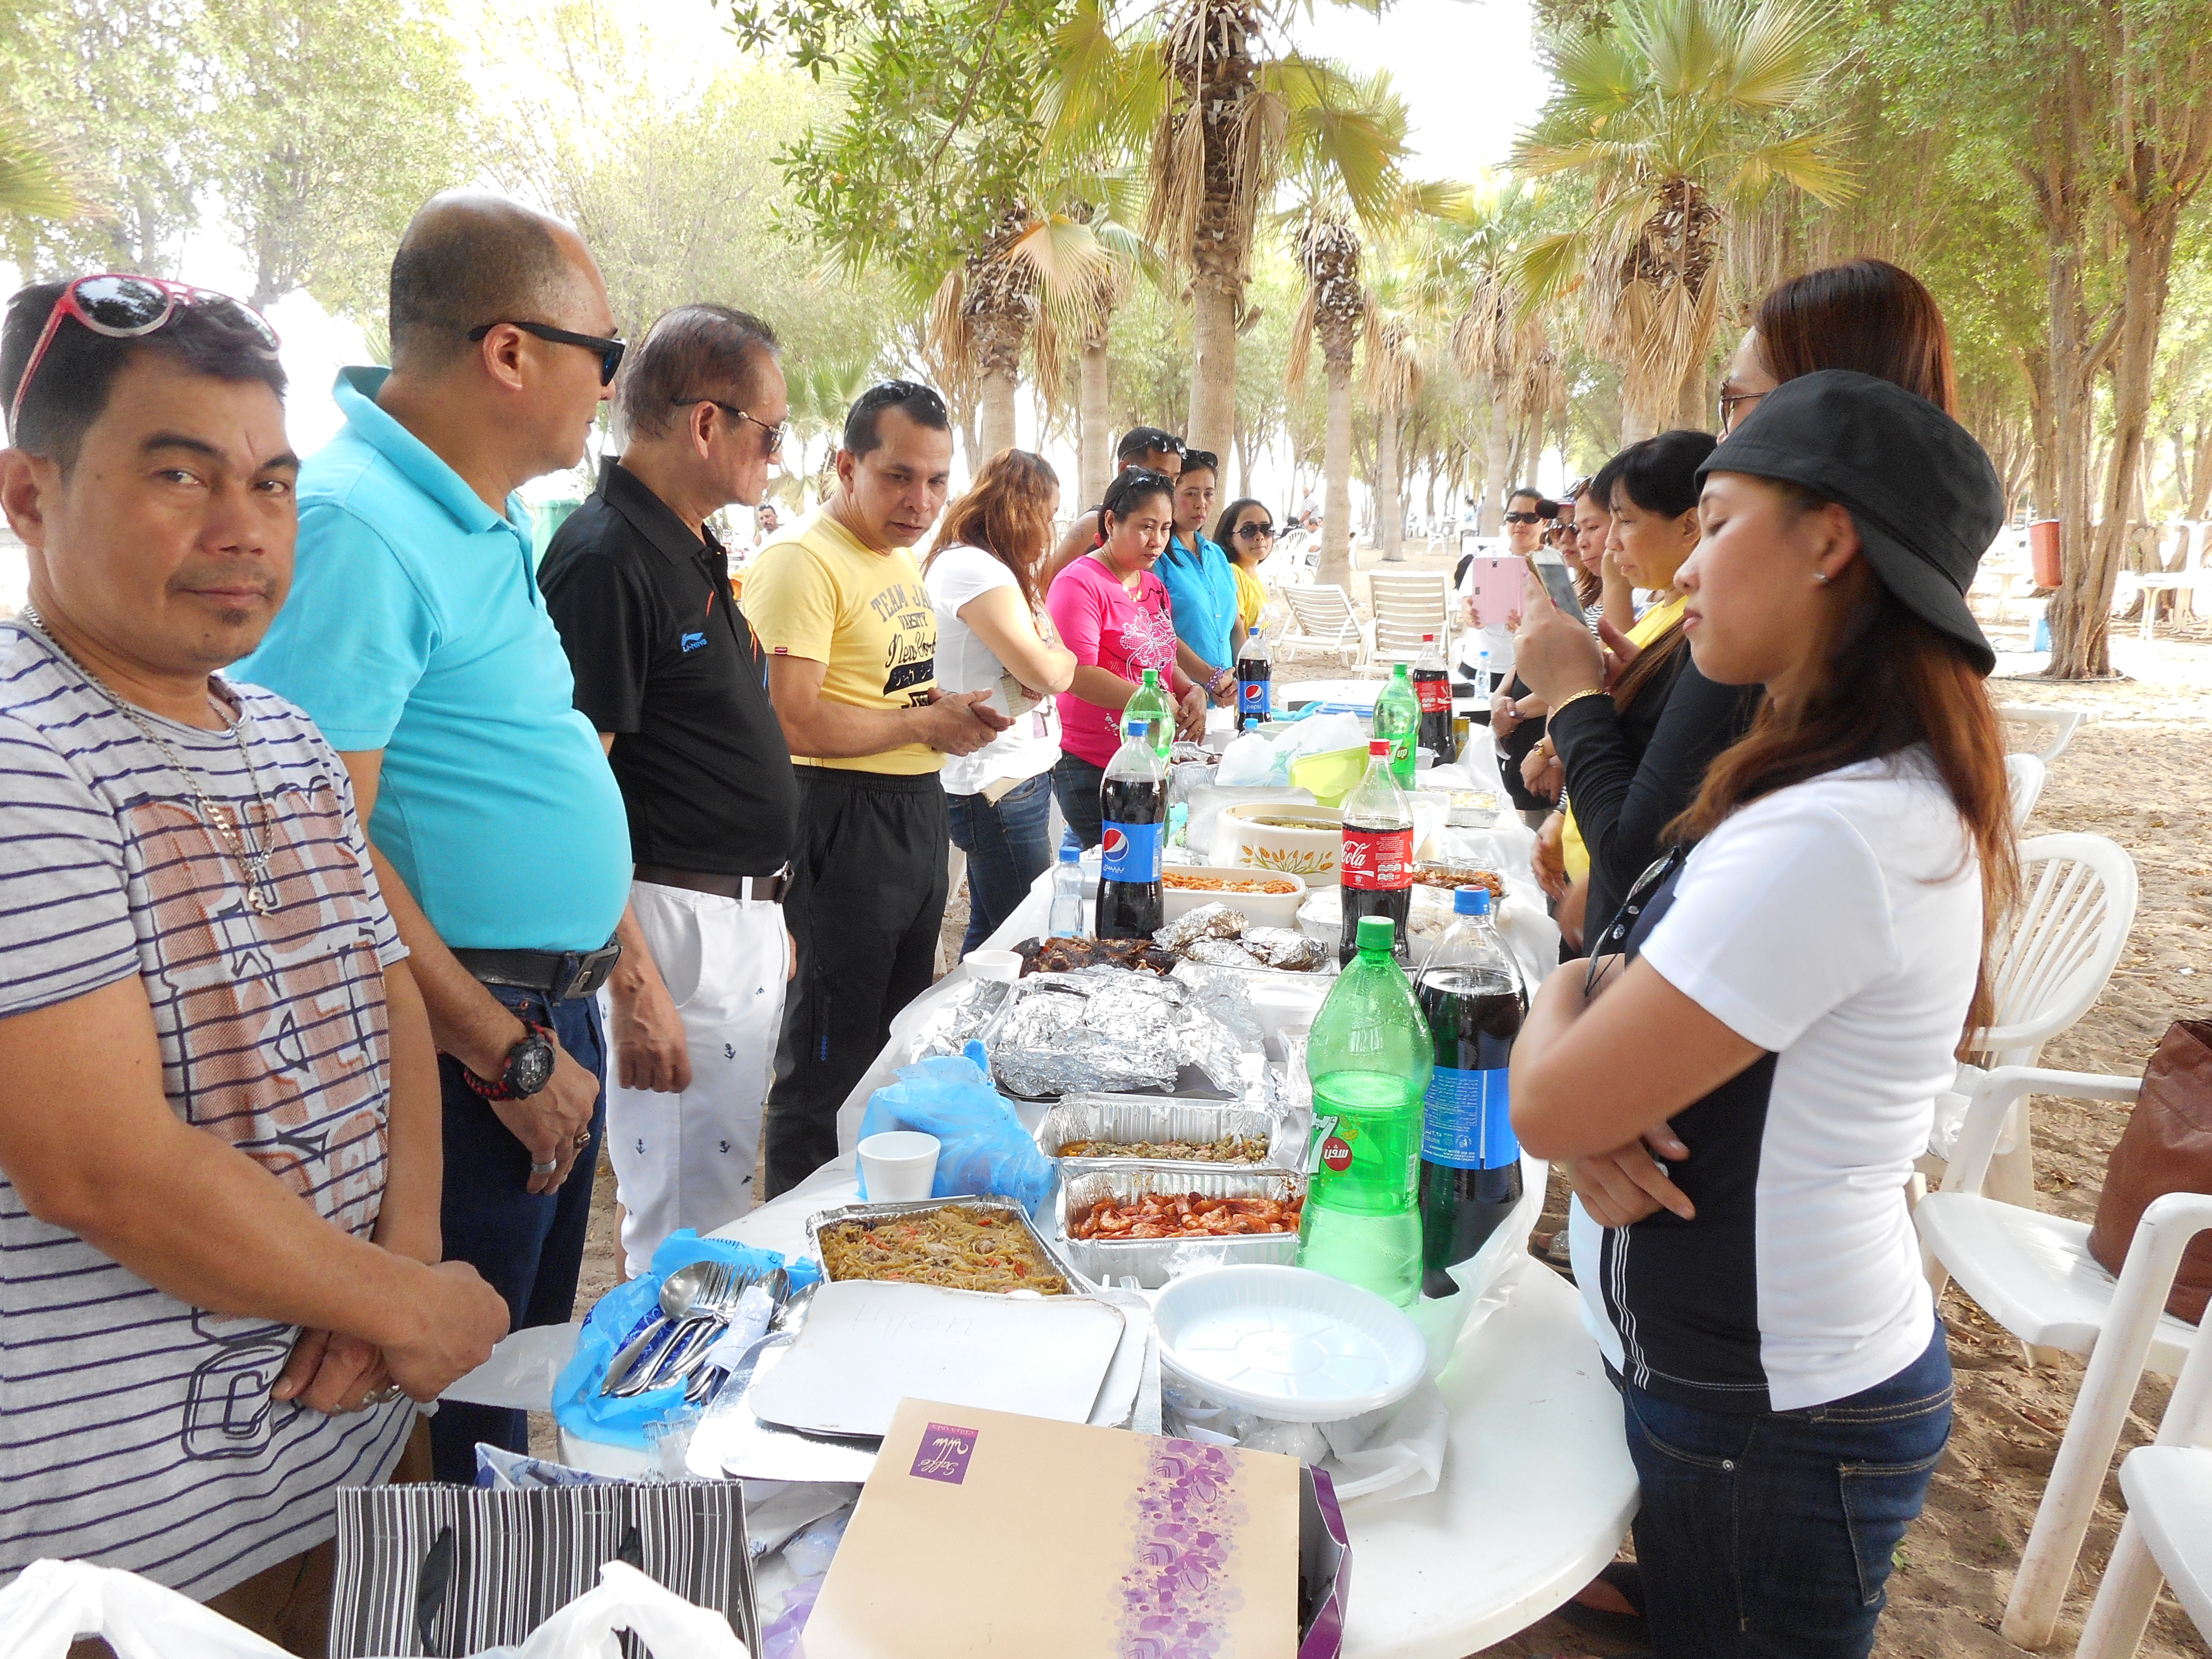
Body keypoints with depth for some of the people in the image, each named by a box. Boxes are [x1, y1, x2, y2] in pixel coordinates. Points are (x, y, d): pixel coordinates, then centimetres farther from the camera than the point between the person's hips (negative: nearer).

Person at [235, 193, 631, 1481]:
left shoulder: (492, 521, 11)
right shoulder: (356, 527, -20)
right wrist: (508, 1056, -18)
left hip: (547, 1024, 10)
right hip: (468, 1042, -9)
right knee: (447, 1431, 7)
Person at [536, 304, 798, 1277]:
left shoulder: (692, 552, 13)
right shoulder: (606, 558, -17)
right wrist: (633, 979, -24)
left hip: (745, 918, 10)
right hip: (675, 929, -10)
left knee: (724, 1196, 20)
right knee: (687, 1233, 1)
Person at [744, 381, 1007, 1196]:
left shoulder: (903, 557, 14)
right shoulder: (802, 561, -17)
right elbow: (790, 723, -25)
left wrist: (954, 711, 7)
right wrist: (925, 724, -16)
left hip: (918, 811, 10)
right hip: (844, 821, -10)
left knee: (899, 1033, 20)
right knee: (829, 1054, 1)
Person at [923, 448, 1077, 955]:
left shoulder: (983, 566, 16)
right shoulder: (974, 570, -16)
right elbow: (1046, 673, -18)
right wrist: (1064, 655, 0)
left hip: (1008, 778, 11)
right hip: (1001, 785, -11)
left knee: (991, 931, 18)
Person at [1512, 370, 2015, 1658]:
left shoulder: (1828, 839, -30)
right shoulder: (1896, 790, 3)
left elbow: (1549, 1106, -27)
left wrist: (1566, 996, -6)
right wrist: (1602, 1095, -13)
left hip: (1769, 1428, -8)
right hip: (1764, 1370, 8)